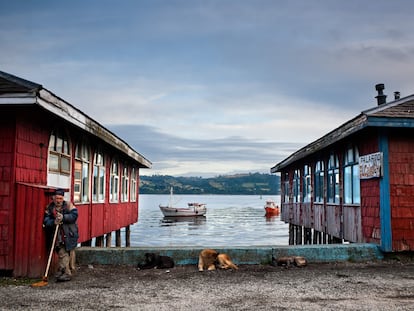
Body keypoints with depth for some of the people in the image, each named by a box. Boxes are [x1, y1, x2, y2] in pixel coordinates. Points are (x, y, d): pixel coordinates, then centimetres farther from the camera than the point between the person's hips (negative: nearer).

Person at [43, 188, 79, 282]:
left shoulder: (68, 205, 0)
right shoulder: (49, 208, 7)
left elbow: (74, 215, -13)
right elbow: (46, 221, -1)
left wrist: (63, 217, -24)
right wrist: (54, 222, -20)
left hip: (69, 234, -2)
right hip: (57, 235, 2)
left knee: (69, 253, 0)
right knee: (62, 254, -1)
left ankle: (67, 272, 8)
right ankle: (67, 272, 6)